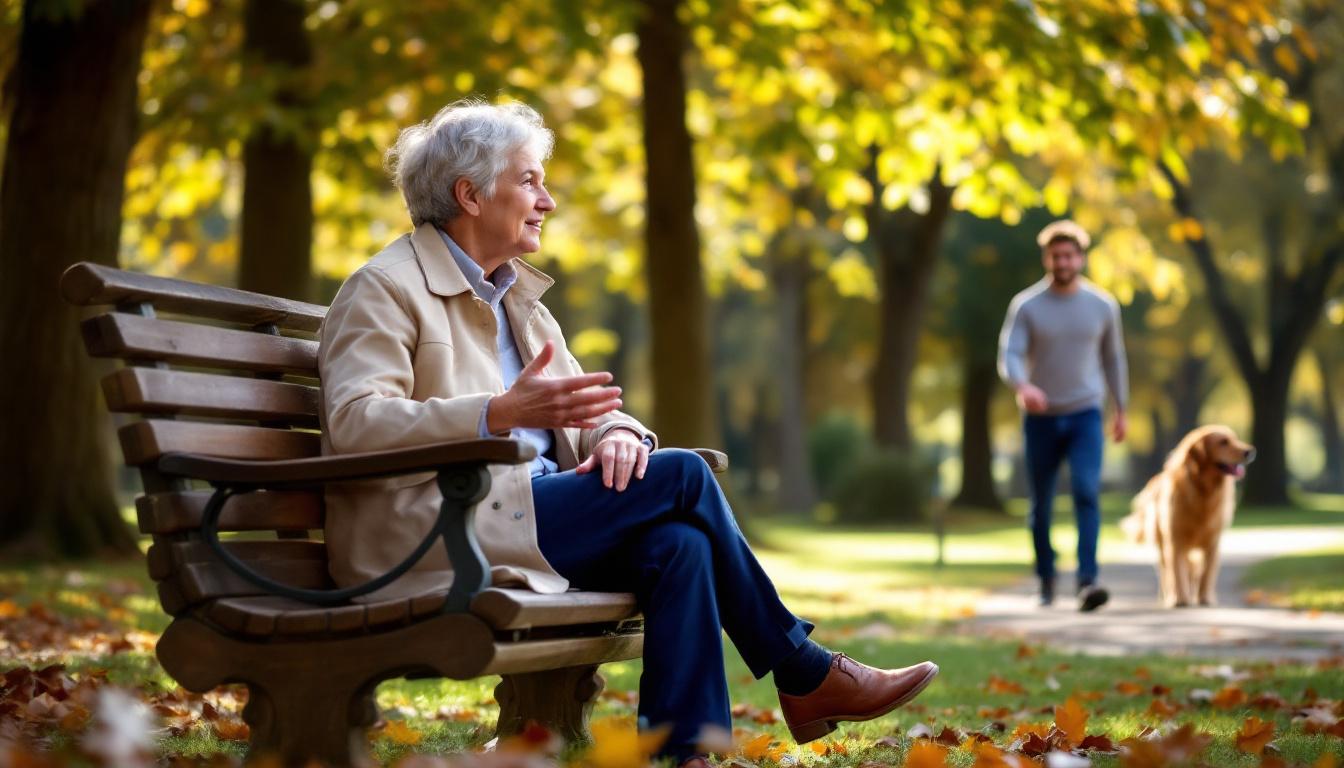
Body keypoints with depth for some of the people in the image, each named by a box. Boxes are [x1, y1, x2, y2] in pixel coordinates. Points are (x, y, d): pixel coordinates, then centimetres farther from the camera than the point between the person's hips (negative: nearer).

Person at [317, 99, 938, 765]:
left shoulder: (516, 296, 22)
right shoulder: (384, 289, -3)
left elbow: (577, 404, 18)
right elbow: (355, 423, -17)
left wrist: (615, 433, -8)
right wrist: (502, 412, -29)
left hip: (519, 514, 8)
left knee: (678, 544, -22)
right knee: (680, 476, -16)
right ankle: (804, 675, -3)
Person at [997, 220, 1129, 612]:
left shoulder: (1102, 305, 1)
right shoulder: (1025, 306, -5)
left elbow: (1113, 357, 14)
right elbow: (1009, 355, -15)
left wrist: (1121, 410, 18)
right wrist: (1023, 387, -36)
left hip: (1085, 416, 0)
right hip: (1041, 418, 0)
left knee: (1086, 493, -18)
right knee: (1041, 505, 9)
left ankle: (1087, 582, -23)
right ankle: (1046, 579, 28)